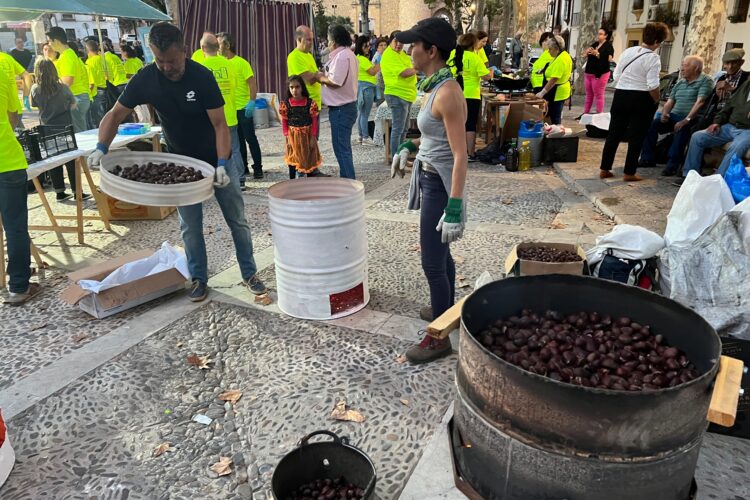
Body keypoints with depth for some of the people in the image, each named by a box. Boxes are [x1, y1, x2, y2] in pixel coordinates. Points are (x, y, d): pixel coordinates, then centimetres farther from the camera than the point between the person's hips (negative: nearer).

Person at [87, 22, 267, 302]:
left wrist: (222, 164, -34)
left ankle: (249, 274, 19)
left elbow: (219, 124, -22)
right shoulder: (145, 79, -13)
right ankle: (199, 279, 22)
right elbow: (116, 114, -6)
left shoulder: (202, 77, -21)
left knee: (237, 220, 5)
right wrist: (102, 147, -22)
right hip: (181, 162, 2)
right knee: (190, 226, 7)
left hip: (217, 160, -2)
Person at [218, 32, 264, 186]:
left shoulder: (241, 63, -9)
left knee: (250, 138, 1)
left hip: (243, 108, -5)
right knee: (237, 140, 11)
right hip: (228, 108, 6)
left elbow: (252, 83, -11)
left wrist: (252, 102, -20)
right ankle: (243, 169, 20)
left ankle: (258, 168, 10)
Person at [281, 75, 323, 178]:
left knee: (309, 159, 9)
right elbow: (284, 122, -1)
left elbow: (314, 121, -4)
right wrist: (286, 137, -7)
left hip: (307, 136, 0)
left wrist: (313, 137, -8)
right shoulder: (286, 104, -4)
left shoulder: (310, 102, -6)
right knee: (293, 161, 6)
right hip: (293, 136, 0)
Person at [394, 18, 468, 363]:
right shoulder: (436, 87, 6)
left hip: (439, 185, -10)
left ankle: (440, 338, 14)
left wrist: (455, 209, -27)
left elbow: (461, 156, -25)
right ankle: (446, 310, 42)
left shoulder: (448, 92, -22)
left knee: (432, 263, 0)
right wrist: (411, 145, 11)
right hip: (431, 178, 10)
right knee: (440, 254, 22)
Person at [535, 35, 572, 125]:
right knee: (557, 116, 17)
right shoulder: (565, 55, 10)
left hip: (557, 92, -10)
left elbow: (553, 79, -27)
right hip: (562, 90, 10)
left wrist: (542, 93, -28)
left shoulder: (560, 60, -22)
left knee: (555, 118, -3)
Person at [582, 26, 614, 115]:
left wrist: (597, 54, -28)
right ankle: (585, 113, 20)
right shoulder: (594, 44, 14)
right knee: (589, 95, 13)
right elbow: (585, 56, 15)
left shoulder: (608, 46, -6)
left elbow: (608, 59, -20)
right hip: (588, 73, 7)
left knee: (599, 95, -5)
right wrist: (586, 53, -8)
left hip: (600, 74, -7)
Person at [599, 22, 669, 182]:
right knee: (636, 137, 4)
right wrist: (656, 101, -3)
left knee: (614, 134, 11)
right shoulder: (653, 58, -12)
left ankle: (604, 169, 13)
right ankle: (629, 173, 9)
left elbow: (616, 76, 8)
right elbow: (652, 85, -17)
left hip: (620, 95, 5)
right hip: (641, 99, -5)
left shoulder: (627, 51, 6)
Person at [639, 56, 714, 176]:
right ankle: (648, 158, -10)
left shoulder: (705, 81, -3)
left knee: (682, 129, -37)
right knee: (651, 124, -16)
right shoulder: (680, 82, 19)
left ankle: (673, 165, -31)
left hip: (692, 119, -6)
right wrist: (664, 114, -5)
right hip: (674, 116, 6)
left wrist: (686, 120, -25)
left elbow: (700, 102, -15)